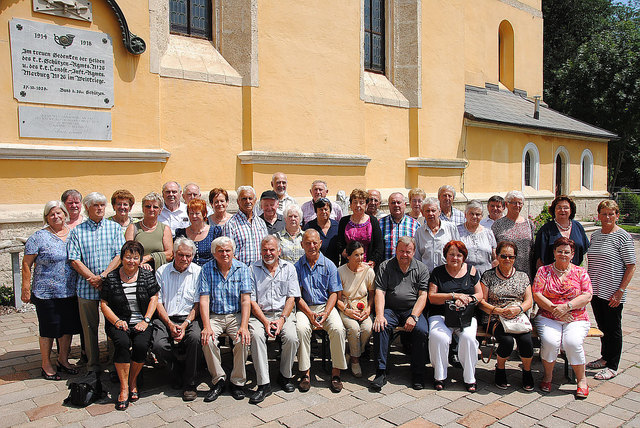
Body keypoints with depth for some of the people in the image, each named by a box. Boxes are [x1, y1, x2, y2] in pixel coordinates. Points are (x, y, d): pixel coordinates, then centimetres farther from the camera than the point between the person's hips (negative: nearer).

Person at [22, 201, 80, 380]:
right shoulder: (39, 237, -6)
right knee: (49, 329, 6)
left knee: (68, 326, 13)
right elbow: (26, 264, -6)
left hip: (70, 292, 4)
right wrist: (26, 289, -10)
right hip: (47, 293, -4)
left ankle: (63, 360, 30)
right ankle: (46, 364, 22)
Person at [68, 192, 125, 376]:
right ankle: (93, 366, 20)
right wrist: (92, 278, -11)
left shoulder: (115, 227, 6)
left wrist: (103, 276, -13)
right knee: (89, 327, 8)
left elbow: (120, 256, -2)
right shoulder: (77, 231, 7)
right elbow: (74, 259, 0)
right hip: (86, 287, 1)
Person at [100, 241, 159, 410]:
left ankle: (133, 382, -2)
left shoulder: (147, 275, 7)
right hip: (118, 323, 0)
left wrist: (145, 321, -9)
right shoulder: (111, 277, 5)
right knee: (123, 343, -31)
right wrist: (117, 321, -11)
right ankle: (124, 388, -20)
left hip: (141, 322, 0)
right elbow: (104, 304, 5)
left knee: (141, 345, -29)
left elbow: (154, 299, 3)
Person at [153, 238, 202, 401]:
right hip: (166, 319, 1)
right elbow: (158, 302, 5)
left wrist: (185, 324, -13)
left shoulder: (198, 272, 5)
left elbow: (198, 304, 1)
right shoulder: (162, 271, 8)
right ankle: (178, 374, 3)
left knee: (195, 338, -32)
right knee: (158, 345, -27)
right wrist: (170, 324, -9)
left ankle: (189, 383, -11)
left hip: (190, 318, -1)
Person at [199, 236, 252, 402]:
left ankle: (237, 382, -5)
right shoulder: (207, 269, 1)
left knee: (243, 339, -27)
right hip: (214, 316, 0)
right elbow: (204, 300, -6)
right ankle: (218, 380, -7)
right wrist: (207, 326, -19)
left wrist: (244, 326, -20)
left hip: (236, 315, 0)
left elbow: (246, 300, -7)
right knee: (207, 339, -28)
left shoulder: (242, 269, 1)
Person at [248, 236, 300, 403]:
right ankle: (264, 384, -22)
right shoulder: (253, 269, 5)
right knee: (256, 335, -30)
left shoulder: (289, 268, 9)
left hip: (283, 313, 1)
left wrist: (282, 319, -13)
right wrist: (265, 322, -13)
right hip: (260, 314, 0)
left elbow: (292, 297, 3)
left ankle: (285, 376, 0)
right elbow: (251, 300, 0)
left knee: (291, 337, -27)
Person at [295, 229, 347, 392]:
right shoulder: (298, 266, 5)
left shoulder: (329, 266, 6)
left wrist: (325, 313, -13)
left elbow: (334, 293, 4)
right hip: (305, 307, 0)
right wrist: (310, 314, -14)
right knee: (301, 328, -31)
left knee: (338, 329, -28)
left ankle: (336, 371, -13)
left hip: (326, 306, 1)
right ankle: (305, 372, -18)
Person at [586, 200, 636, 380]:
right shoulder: (595, 235, 9)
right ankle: (605, 358, 33)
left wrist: (620, 291, -15)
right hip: (595, 291, 6)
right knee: (602, 326, 17)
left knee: (613, 328, 5)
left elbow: (631, 266, -11)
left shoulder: (623, 237, -10)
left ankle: (612, 366, 17)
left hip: (613, 294, -6)